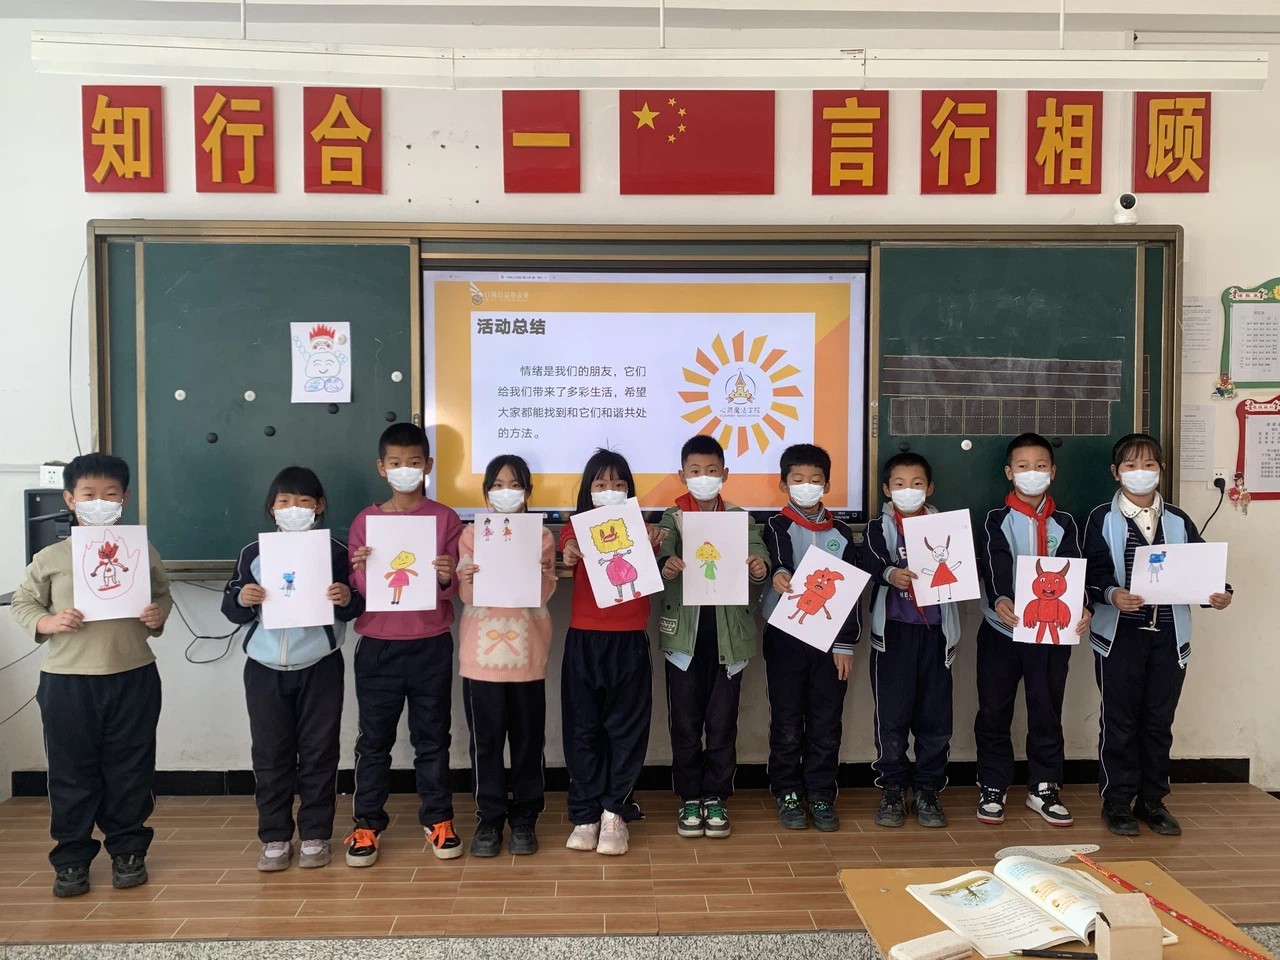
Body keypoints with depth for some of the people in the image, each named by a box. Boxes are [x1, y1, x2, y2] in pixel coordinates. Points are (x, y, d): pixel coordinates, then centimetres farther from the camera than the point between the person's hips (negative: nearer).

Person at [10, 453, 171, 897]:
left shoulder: (144, 553, 0)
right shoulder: (51, 558, -2)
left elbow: (164, 595, 11)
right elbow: (22, 602, 7)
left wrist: (159, 617, -10)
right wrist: (47, 622, -12)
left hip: (133, 678, 0)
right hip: (67, 681, 0)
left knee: (130, 770, 10)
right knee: (71, 773, 10)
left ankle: (128, 850, 27)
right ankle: (71, 858, 24)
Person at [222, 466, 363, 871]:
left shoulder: (335, 552, -1)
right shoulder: (253, 554, 3)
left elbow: (353, 608, 2)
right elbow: (230, 610, 5)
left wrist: (347, 600, -19)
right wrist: (241, 599, -16)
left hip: (319, 669, -1)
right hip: (265, 669, 2)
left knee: (318, 754, 6)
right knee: (269, 756, 8)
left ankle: (315, 836, 19)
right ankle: (275, 838, 20)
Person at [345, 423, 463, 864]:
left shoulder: (445, 518, 0)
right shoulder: (365, 521, 3)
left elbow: (453, 589, 0)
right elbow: (355, 591, 2)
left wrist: (448, 578, -22)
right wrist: (362, 571, -18)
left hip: (431, 646, -1)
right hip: (378, 646, 1)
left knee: (432, 736, 10)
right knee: (374, 739, 9)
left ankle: (438, 819, 22)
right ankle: (367, 823, 21)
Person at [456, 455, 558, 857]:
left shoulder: (542, 536, 4)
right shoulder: (471, 534, 5)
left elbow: (543, 596, -4)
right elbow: (467, 596, 0)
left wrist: (540, 575, -23)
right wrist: (467, 579, -21)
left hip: (527, 651, 0)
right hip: (482, 651, 0)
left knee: (528, 737, 6)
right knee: (486, 738, 5)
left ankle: (524, 818, 18)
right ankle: (489, 818, 17)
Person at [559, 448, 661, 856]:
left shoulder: (640, 529, 5)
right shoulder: (575, 529, 5)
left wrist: (653, 548, -23)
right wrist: (566, 559, -31)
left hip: (629, 642, 0)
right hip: (584, 640, 0)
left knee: (626, 728, 4)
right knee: (584, 729, 5)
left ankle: (614, 810, 17)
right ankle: (586, 815, 15)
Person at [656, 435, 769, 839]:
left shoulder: (740, 518, 4)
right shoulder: (673, 517, 1)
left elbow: (759, 557, -6)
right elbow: (661, 552, -14)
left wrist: (760, 570, -29)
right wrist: (665, 564, -36)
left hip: (728, 633, 1)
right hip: (684, 632, 0)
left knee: (722, 721, 8)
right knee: (685, 722, 8)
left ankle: (716, 797, 23)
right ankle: (689, 798, 22)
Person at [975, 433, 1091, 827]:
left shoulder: (1064, 524, 7)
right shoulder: (997, 520, -1)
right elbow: (994, 566, -17)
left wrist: (1082, 609, -25)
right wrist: (999, 600, -37)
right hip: (1001, 630, -2)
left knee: (1047, 713, 9)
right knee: (994, 712, 6)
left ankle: (1043, 787, 24)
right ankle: (992, 787, 19)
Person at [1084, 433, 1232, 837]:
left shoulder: (1178, 521, 8)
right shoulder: (1102, 519, -2)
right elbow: (1093, 574, -8)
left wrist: (1218, 593, -13)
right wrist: (1111, 594, -27)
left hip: (1169, 635, 3)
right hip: (1120, 633, -3)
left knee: (1159, 721, 10)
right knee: (1119, 720, 4)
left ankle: (1152, 800, 23)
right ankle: (1117, 800, 16)